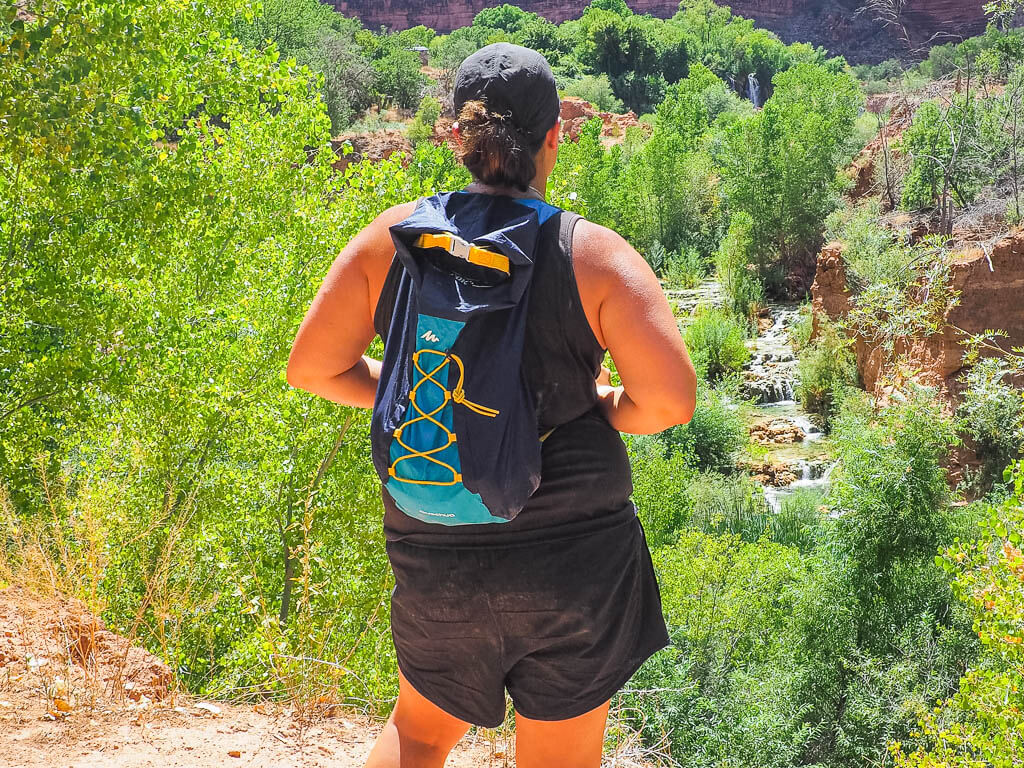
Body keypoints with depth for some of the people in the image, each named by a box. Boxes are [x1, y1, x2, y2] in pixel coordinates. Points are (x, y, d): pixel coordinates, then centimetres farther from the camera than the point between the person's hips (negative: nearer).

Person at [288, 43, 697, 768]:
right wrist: (600, 406, 3)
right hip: (575, 556, -2)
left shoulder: (392, 239, -4)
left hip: (435, 557, 2)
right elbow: (671, 400, -17)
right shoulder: (593, 254, -11)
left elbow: (312, 368, 0)